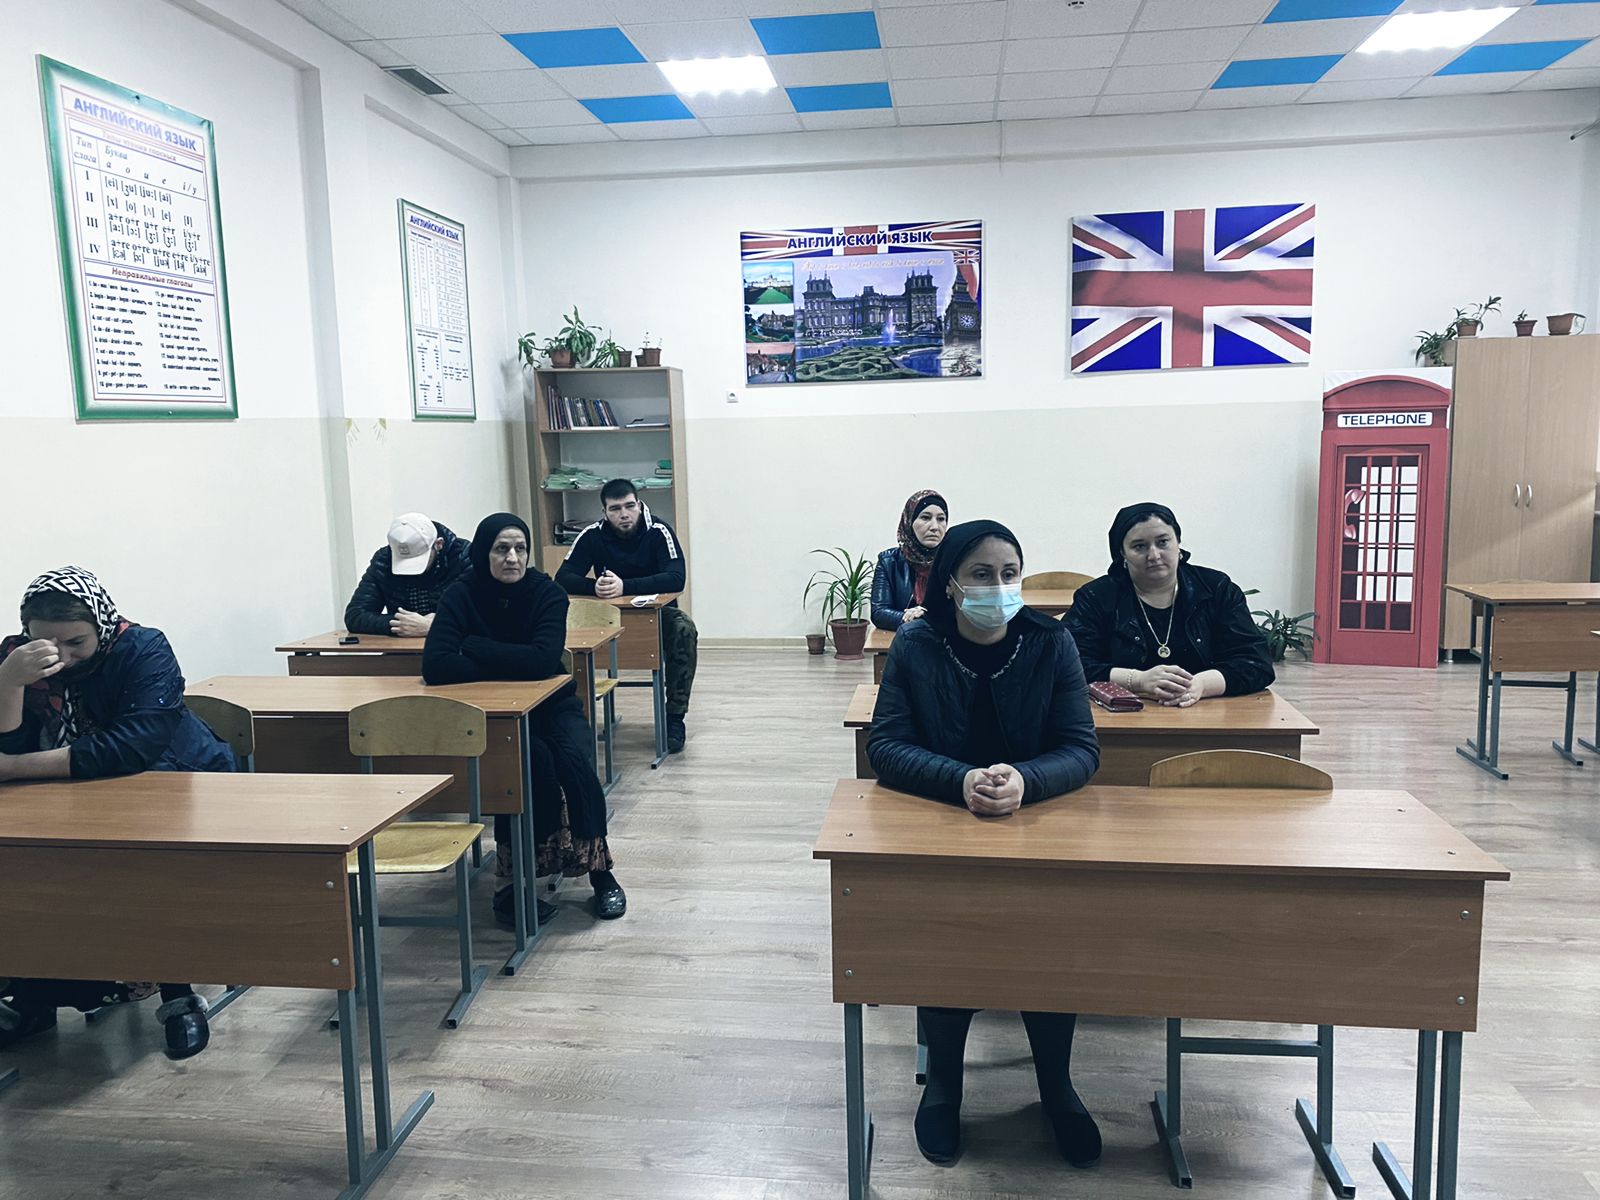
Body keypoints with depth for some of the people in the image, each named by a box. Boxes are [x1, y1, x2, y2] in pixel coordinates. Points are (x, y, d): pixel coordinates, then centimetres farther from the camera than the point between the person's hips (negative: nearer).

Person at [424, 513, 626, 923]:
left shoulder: (547, 593, -11)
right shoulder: (461, 595, -12)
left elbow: (544, 661, -27)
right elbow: (435, 666, -26)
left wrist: (477, 648, -22)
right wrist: (510, 666, -25)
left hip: (552, 705, 1)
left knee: (574, 759, -27)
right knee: (535, 759, -30)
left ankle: (599, 871, -9)